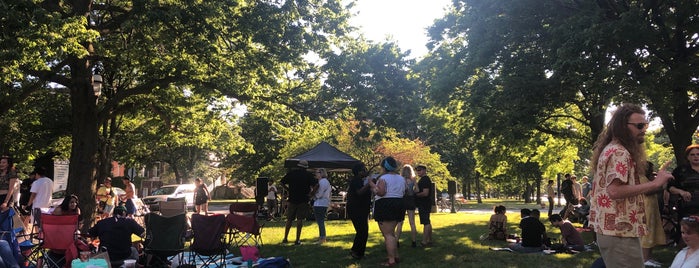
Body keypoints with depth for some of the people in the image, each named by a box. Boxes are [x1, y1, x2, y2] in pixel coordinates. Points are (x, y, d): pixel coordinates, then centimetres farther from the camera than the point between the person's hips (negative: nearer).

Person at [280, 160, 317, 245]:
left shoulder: (291, 173, 4)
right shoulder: (308, 175, -4)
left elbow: (282, 183, 7)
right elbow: (315, 185, -15)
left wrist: (289, 190, 12)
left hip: (292, 199, 2)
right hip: (303, 200, -2)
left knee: (289, 219, 12)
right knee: (300, 219, 1)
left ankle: (285, 238, 16)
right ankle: (297, 240, 0)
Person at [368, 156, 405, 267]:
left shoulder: (383, 178, -11)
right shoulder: (401, 178, 13)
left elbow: (381, 192, -20)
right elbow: (403, 193, 19)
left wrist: (372, 185, -7)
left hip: (385, 205, -8)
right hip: (398, 204, 8)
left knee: (387, 234, -6)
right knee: (391, 232, 20)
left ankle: (391, 260, -7)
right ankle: (396, 256, 22)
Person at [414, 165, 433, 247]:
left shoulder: (425, 179, -15)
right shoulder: (423, 179, 18)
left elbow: (425, 193, -24)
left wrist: (416, 194, -14)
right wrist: (416, 193, 11)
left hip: (424, 204, -11)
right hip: (424, 204, 11)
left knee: (426, 222, -10)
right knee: (427, 222, 14)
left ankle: (424, 242, -11)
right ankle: (429, 240, 21)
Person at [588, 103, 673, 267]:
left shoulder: (611, 149, 17)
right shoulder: (619, 152, -15)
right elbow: (614, 191, -26)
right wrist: (654, 184, -22)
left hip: (611, 229, 10)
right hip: (620, 231, -10)